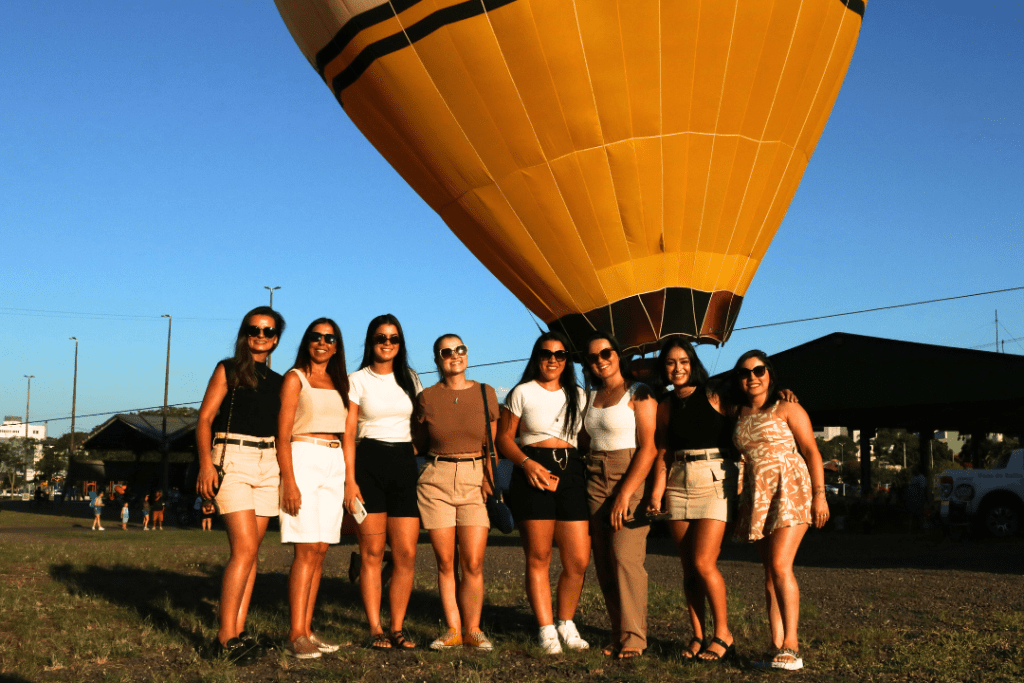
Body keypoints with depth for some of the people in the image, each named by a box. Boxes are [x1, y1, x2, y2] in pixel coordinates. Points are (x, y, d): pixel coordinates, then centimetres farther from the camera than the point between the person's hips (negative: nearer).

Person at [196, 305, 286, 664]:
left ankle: (238, 630, 6)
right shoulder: (229, 369, 4)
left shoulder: (277, 381, 18)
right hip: (232, 459, -5)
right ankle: (225, 637, -11)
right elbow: (204, 418, -3)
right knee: (244, 548, -14)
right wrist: (206, 463, -16)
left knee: (250, 550, 3)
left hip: (267, 463, 5)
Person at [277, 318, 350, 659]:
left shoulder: (339, 383, 17)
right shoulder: (295, 378, 0)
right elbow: (283, 434, -7)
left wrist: (348, 477, 10)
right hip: (304, 459, -6)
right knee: (307, 550, -12)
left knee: (320, 550, 4)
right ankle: (295, 636, -10)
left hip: (334, 463, 6)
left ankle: (306, 629, 9)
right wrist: (289, 481, -16)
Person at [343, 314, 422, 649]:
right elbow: (348, 434, -1)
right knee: (372, 553, -2)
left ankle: (397, 627, 6)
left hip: (404, 462, 3)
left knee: (406, 553, -3)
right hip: (369, 463, -3)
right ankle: (375, 629, 5)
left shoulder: (410, 379, 14)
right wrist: (350, 479, -10)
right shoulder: (357, 380, 4)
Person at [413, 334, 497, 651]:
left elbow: (492, 445, 10)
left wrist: (490, 479, 0)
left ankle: (472, 630, 8)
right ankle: (453, 630, 11)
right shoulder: (427, 397, 4)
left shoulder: (486, 394, 6)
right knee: (445, 562, 1)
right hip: (436, 481, 0)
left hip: (475, 481, 0)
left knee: (473, 563, -5)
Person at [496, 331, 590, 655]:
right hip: (533, 472, -3)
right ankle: (546, 630, 10)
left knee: (578, 560, -2)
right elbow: (503, 438, 3)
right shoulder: (522, 392, 5)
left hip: (572, 473, 3)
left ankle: (566, 624, 19)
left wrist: (591, 471, 0)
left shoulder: (578, 396, 15)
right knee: (538, 558, -1)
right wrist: (527, 462, -13)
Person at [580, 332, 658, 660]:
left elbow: (648, 448, -13)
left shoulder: (639, 393, -5)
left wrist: (625, 493, -17)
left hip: (632, 480, -6)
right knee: (604, 562, 4)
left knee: (625, 557, -13)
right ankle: (619, 634, 12)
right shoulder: (591, 397, 16)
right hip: (596, 482, 7)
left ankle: (633, 637, -5)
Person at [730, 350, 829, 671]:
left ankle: (791, 646, -15)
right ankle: (777, 648, 4)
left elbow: (811, 452, -4)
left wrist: (820, 494, -13)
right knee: (770, 572, 4)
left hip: (790, 491, -6)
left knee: (780, 566, -17)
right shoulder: (740, 416, 15)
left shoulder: (787, 409, -1)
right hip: (757, 497, 6)